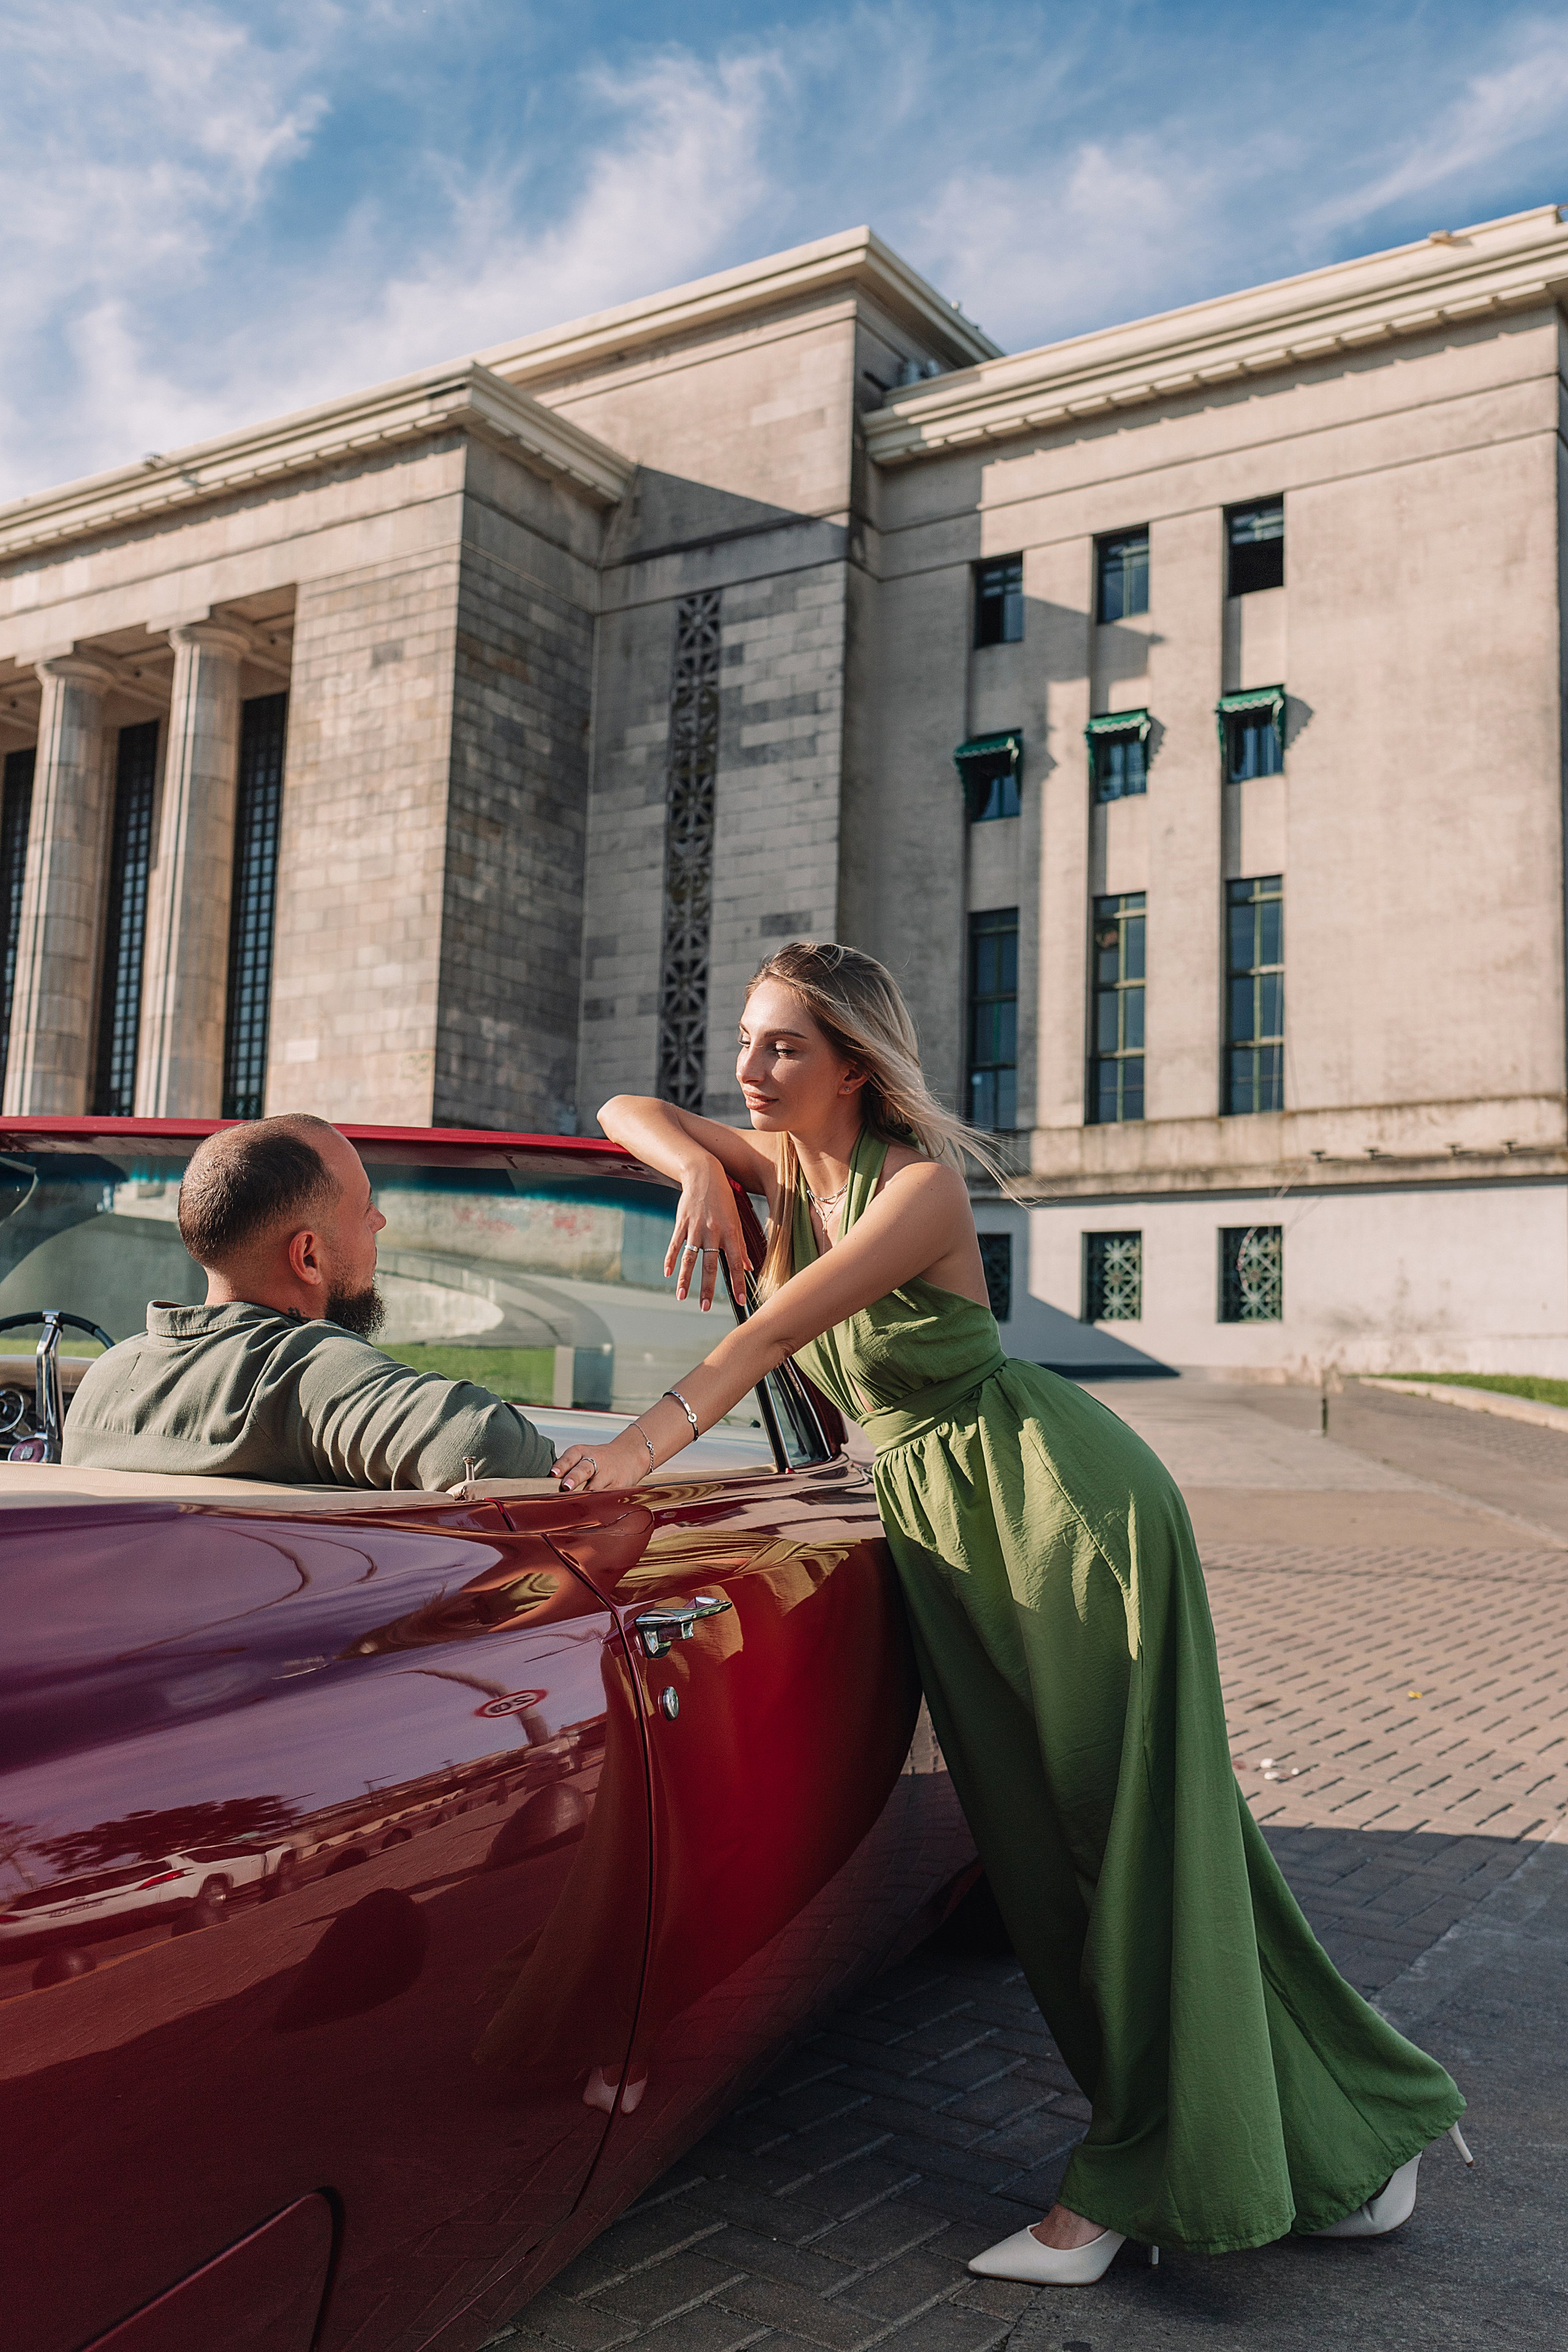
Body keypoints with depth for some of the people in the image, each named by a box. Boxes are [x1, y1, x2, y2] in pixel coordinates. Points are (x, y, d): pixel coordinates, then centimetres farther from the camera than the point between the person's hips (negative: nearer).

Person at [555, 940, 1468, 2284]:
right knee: (1040, 1839, 10)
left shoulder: (921, 1184, -17)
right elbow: (626, 1112, 9)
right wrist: (702, 1169, -11)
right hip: (934, 1519, 8)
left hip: (1065, 1499, -7)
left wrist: (647, 1444, -35)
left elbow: (780, 1329, -27)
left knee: (1133, 1828, -3)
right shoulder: (778, 1169, 4)